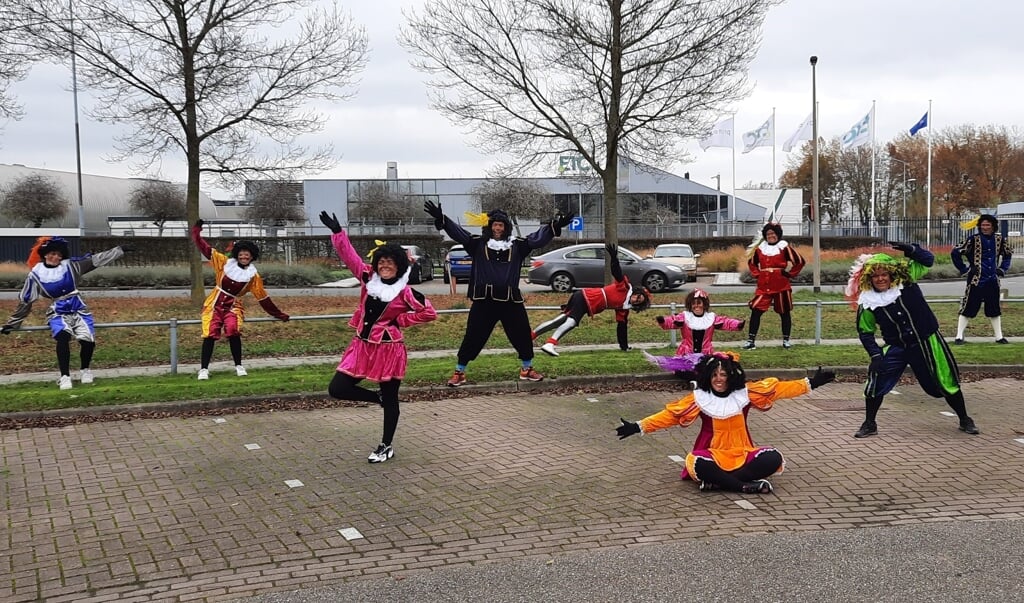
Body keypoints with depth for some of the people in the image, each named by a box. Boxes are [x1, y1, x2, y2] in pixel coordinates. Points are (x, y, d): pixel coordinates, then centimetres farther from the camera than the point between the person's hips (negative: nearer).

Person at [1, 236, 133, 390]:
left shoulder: (70, 265, 2)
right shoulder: (36, 274, 0)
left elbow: (96, 259, 0)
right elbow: (25, 300, 9)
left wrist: (120, 250, -5)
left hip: (79, 311, 2)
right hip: (58, 313, -2)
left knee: (88, 340, -19)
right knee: (63, 337, -32)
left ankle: (85, 371, 10)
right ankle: (65, 377, -24)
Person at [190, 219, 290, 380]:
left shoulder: (253, 276, 1)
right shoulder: (225, 263, 0)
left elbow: (263, 297, 7)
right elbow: (206, 249, 1)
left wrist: (278, 314, 8)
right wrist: (197, 232, -6)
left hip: (233, 306, 0)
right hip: (215, 304, 0)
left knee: (233, 332, -25)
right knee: (210, 334, -14)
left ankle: (239, 366, -11)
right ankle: (204, 369, -4)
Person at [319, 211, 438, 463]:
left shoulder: (405, 293, -11)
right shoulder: (368, 278, -2)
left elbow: (430, 313, -6)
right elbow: (349, 255, -5)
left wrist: (400, 320, -8)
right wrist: (337, 232, -16)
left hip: (389, 349, -5)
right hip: (362, 346, 5)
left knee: (390, 400, 7)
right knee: (337, 389, 1)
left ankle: (387, 447, 23)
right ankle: (379, 398, 23)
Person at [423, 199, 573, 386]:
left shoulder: (517, 245, 6)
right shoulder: (478, 244, 2)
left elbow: (538, 238, 1)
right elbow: (457, 232, -5)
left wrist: (555, 226, -12)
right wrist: (441, 219, -18)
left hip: (511, 300, 2)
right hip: (484, 301, -2)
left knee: (523, 336, 10)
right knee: (473, 337, 3)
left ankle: (527, 369, 29)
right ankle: (459, 372, 14)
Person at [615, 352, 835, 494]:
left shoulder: (745, 393, -2)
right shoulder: (699, 398, -6)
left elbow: (777, 389, 0)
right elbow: (670, 414, -7)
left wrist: (811, 382, -4)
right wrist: (638, 427, -14)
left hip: (742, 455, 2)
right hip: (714, 456, -2)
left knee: (773, 458, -25)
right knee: (697, 463, -36)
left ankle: (717, 482, -24)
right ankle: (748, 486, -27)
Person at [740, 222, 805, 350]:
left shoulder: (785, 247, -3)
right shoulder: (760, 248, 9)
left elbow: (799, 261, -2)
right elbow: (752, 262, 24)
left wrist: (788, 273, -4)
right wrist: (757, 274, 10)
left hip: (781, 287, -3)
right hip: (763, 286, 3)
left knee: (784, 313, 8)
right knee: (755, 311, -6)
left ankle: (786, 340, 20)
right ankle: (751, 341, -2)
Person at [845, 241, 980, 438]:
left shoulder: (906, 279, -13)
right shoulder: (867, 302, -12)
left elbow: (928, 260, -8)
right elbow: (865, 332, -2)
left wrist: (910, 249, -27)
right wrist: (875, 354, -13)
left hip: (926, 342, 0)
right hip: (896, 347, 0)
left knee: (945, 382, 9)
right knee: (876, 380, -13)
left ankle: (965, 420, 31)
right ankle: (869, 424, 5)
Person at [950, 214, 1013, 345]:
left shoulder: (999, 239, 6)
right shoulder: (974, 239, -8)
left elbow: (1008, 253, 24)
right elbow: (955, 252, -10)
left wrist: (1002, 269, 12)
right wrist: (964, 270, -9)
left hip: (993, 281, 5)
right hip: (976, 281, -4)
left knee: (994, 309, 13)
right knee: (968, 309, -3)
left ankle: (999, 336, 22)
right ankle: (959, 336, 3)